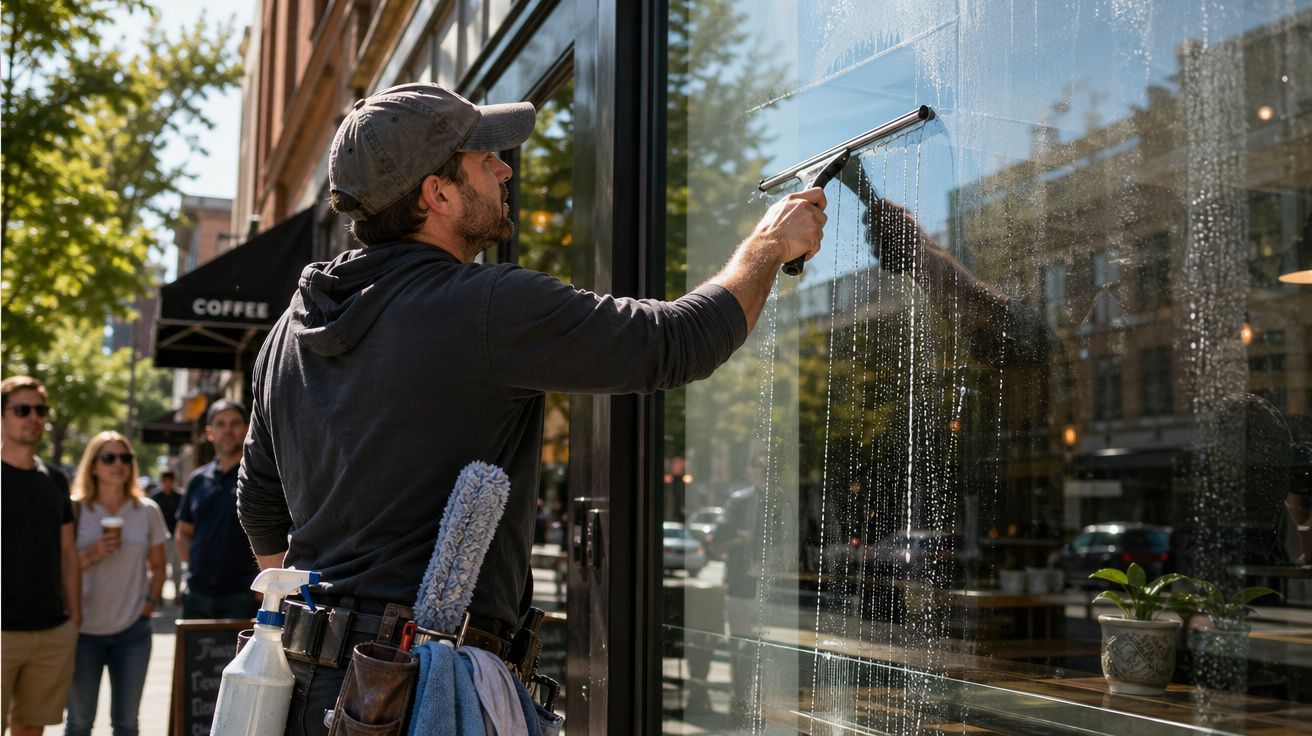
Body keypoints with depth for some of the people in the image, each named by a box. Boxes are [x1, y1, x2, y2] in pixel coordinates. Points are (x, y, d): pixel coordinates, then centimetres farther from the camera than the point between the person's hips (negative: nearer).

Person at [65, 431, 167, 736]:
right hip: (84, 630, -2)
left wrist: (150, 602, -2)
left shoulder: (147, 511, 3)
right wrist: (90, 554, -18)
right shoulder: (75, 510, -3)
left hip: (132, 630, 2)